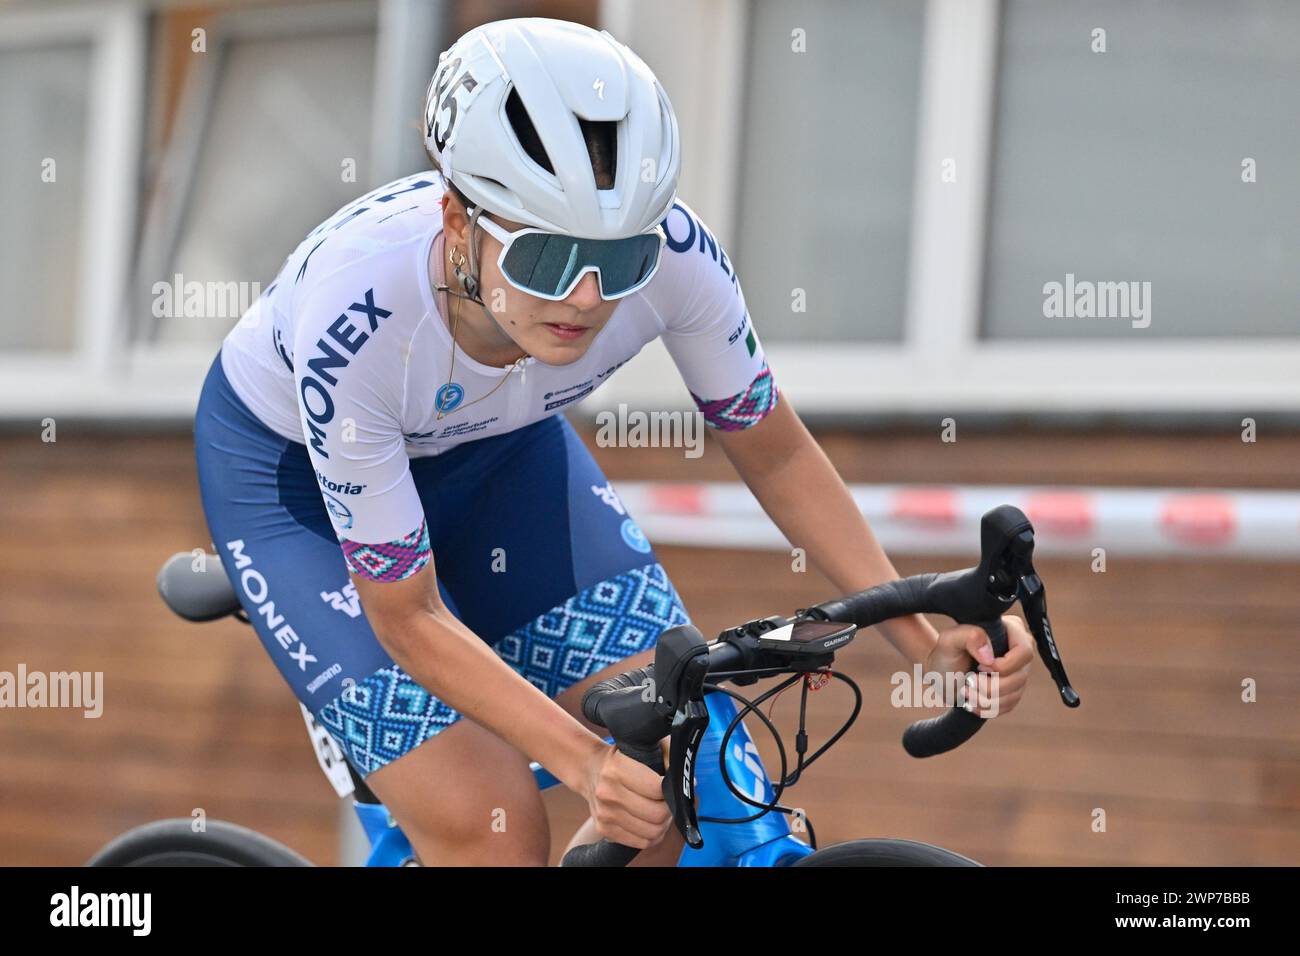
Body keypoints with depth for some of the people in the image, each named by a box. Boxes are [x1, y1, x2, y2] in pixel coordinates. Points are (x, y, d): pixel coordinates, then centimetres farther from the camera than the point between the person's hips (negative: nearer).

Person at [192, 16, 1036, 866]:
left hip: (494, 444, 4)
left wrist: (922, 639, -22)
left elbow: (775, 452, -12)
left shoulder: (672, 251, -32)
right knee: (491, 833, -20)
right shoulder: (354, 317, -41)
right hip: (293, 467, -4)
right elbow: (409, 619, -29)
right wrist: (585, 763, -41)